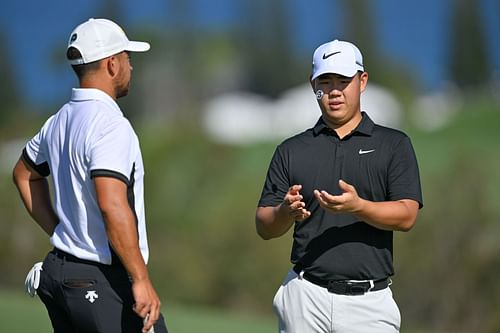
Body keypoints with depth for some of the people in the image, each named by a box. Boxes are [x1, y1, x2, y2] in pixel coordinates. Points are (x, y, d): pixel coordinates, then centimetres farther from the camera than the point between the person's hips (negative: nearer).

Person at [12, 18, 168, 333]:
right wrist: (141, 280, -24)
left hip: (58, 272, 9)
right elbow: (113, 206, -26)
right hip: (103, 283, -9)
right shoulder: (110, 123, -16)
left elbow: (24, 174, 29)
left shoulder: (58, 122, 11)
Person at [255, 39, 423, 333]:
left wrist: (357, 206, -22)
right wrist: (287, 212, -15)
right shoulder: (291, 150, 11)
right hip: (305, 297, 2)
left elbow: (406, 215, -5)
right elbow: (264, 227, 7)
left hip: (370, 301, -1)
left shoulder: (394, 144, 6)